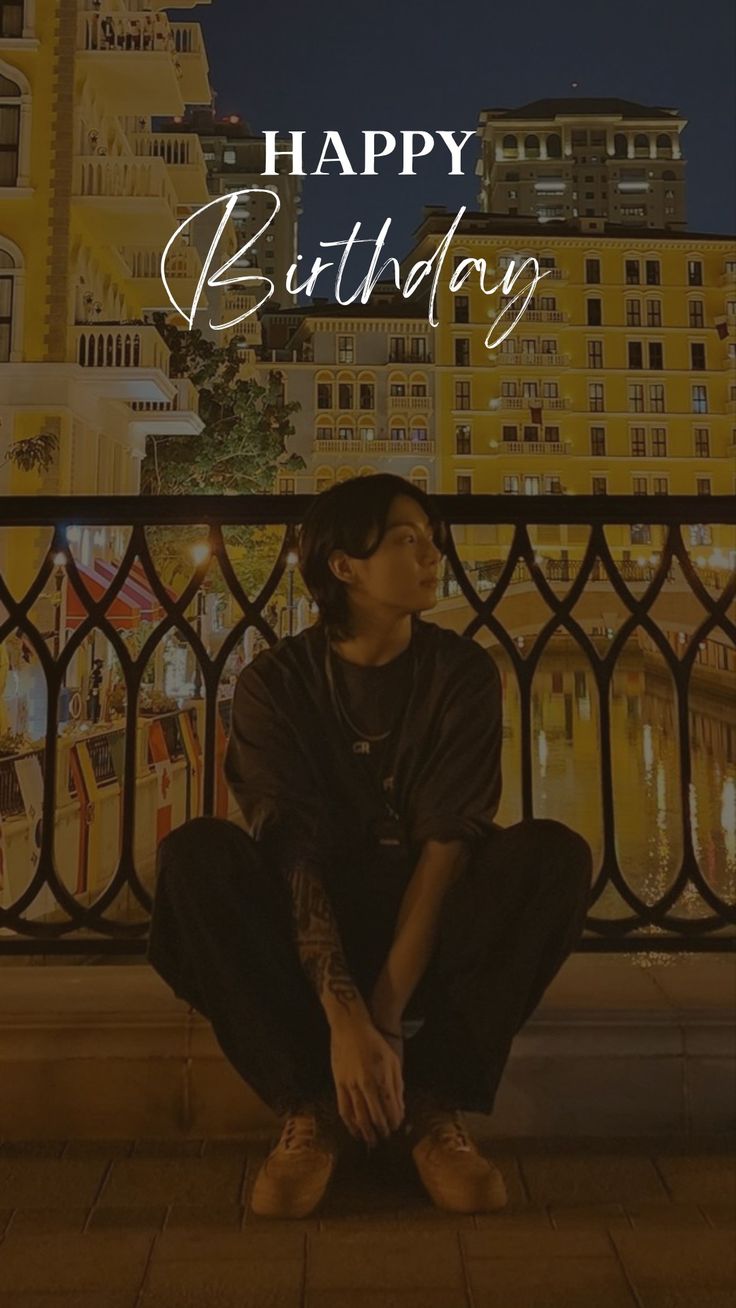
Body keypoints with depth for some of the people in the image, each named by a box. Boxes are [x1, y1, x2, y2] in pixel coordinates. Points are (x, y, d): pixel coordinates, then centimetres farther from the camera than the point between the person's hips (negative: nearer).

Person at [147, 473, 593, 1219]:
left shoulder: (463, 672, -6)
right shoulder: (275, 682, -8)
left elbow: (447, 845, -16)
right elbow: (291, 852, -19)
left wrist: (386, 1014, -24)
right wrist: (344, 1014, -31)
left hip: (430, 927, 1)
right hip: (312, 928, 0)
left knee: (555, 854, -26)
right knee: (194, 853, -28)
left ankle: (436, 1101, -19)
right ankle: (309, 1105, -19)